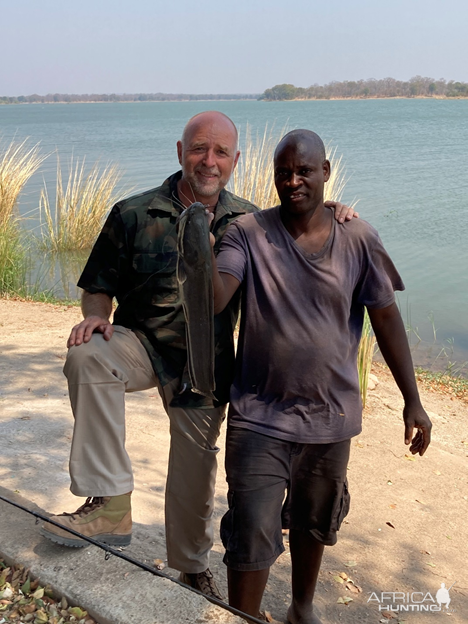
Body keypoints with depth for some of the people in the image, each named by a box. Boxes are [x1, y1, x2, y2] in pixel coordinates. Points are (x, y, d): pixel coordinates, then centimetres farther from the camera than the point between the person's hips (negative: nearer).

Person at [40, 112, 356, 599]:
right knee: (87, 355, -34)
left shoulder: (248, 220, -2)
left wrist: (327, 212, -8)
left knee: (195, 473, 11)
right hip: (141, 344, -1)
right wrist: (95, 317, -24)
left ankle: (190, 569, 39)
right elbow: (98, 286, -2)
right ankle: (110, 503, -26)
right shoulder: (134, 215, -9)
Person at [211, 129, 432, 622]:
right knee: (251, 536, 0)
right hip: (260, 416, -2)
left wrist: (412, 401, 1)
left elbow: (386, 317, 0)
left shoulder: (357, 238, -5)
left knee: (315, 523, 23)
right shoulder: (248, 233, -10)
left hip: (331, 416, 3)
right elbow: (213, 301, -22)